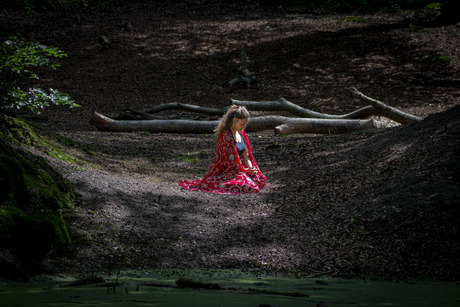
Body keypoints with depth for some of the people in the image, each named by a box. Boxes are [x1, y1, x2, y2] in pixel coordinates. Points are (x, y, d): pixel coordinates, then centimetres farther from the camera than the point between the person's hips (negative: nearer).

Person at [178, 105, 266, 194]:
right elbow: (231, 158, -19)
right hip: (225, 171, -9)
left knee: (261, 180, 1)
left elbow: (245, 155, 10)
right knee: (248, 186, -28)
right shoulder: (226, 135, -20)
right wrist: (246, 170, -12)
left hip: (239, 168, 9)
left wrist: (250, 169, -8)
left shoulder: (241, 133, 8)